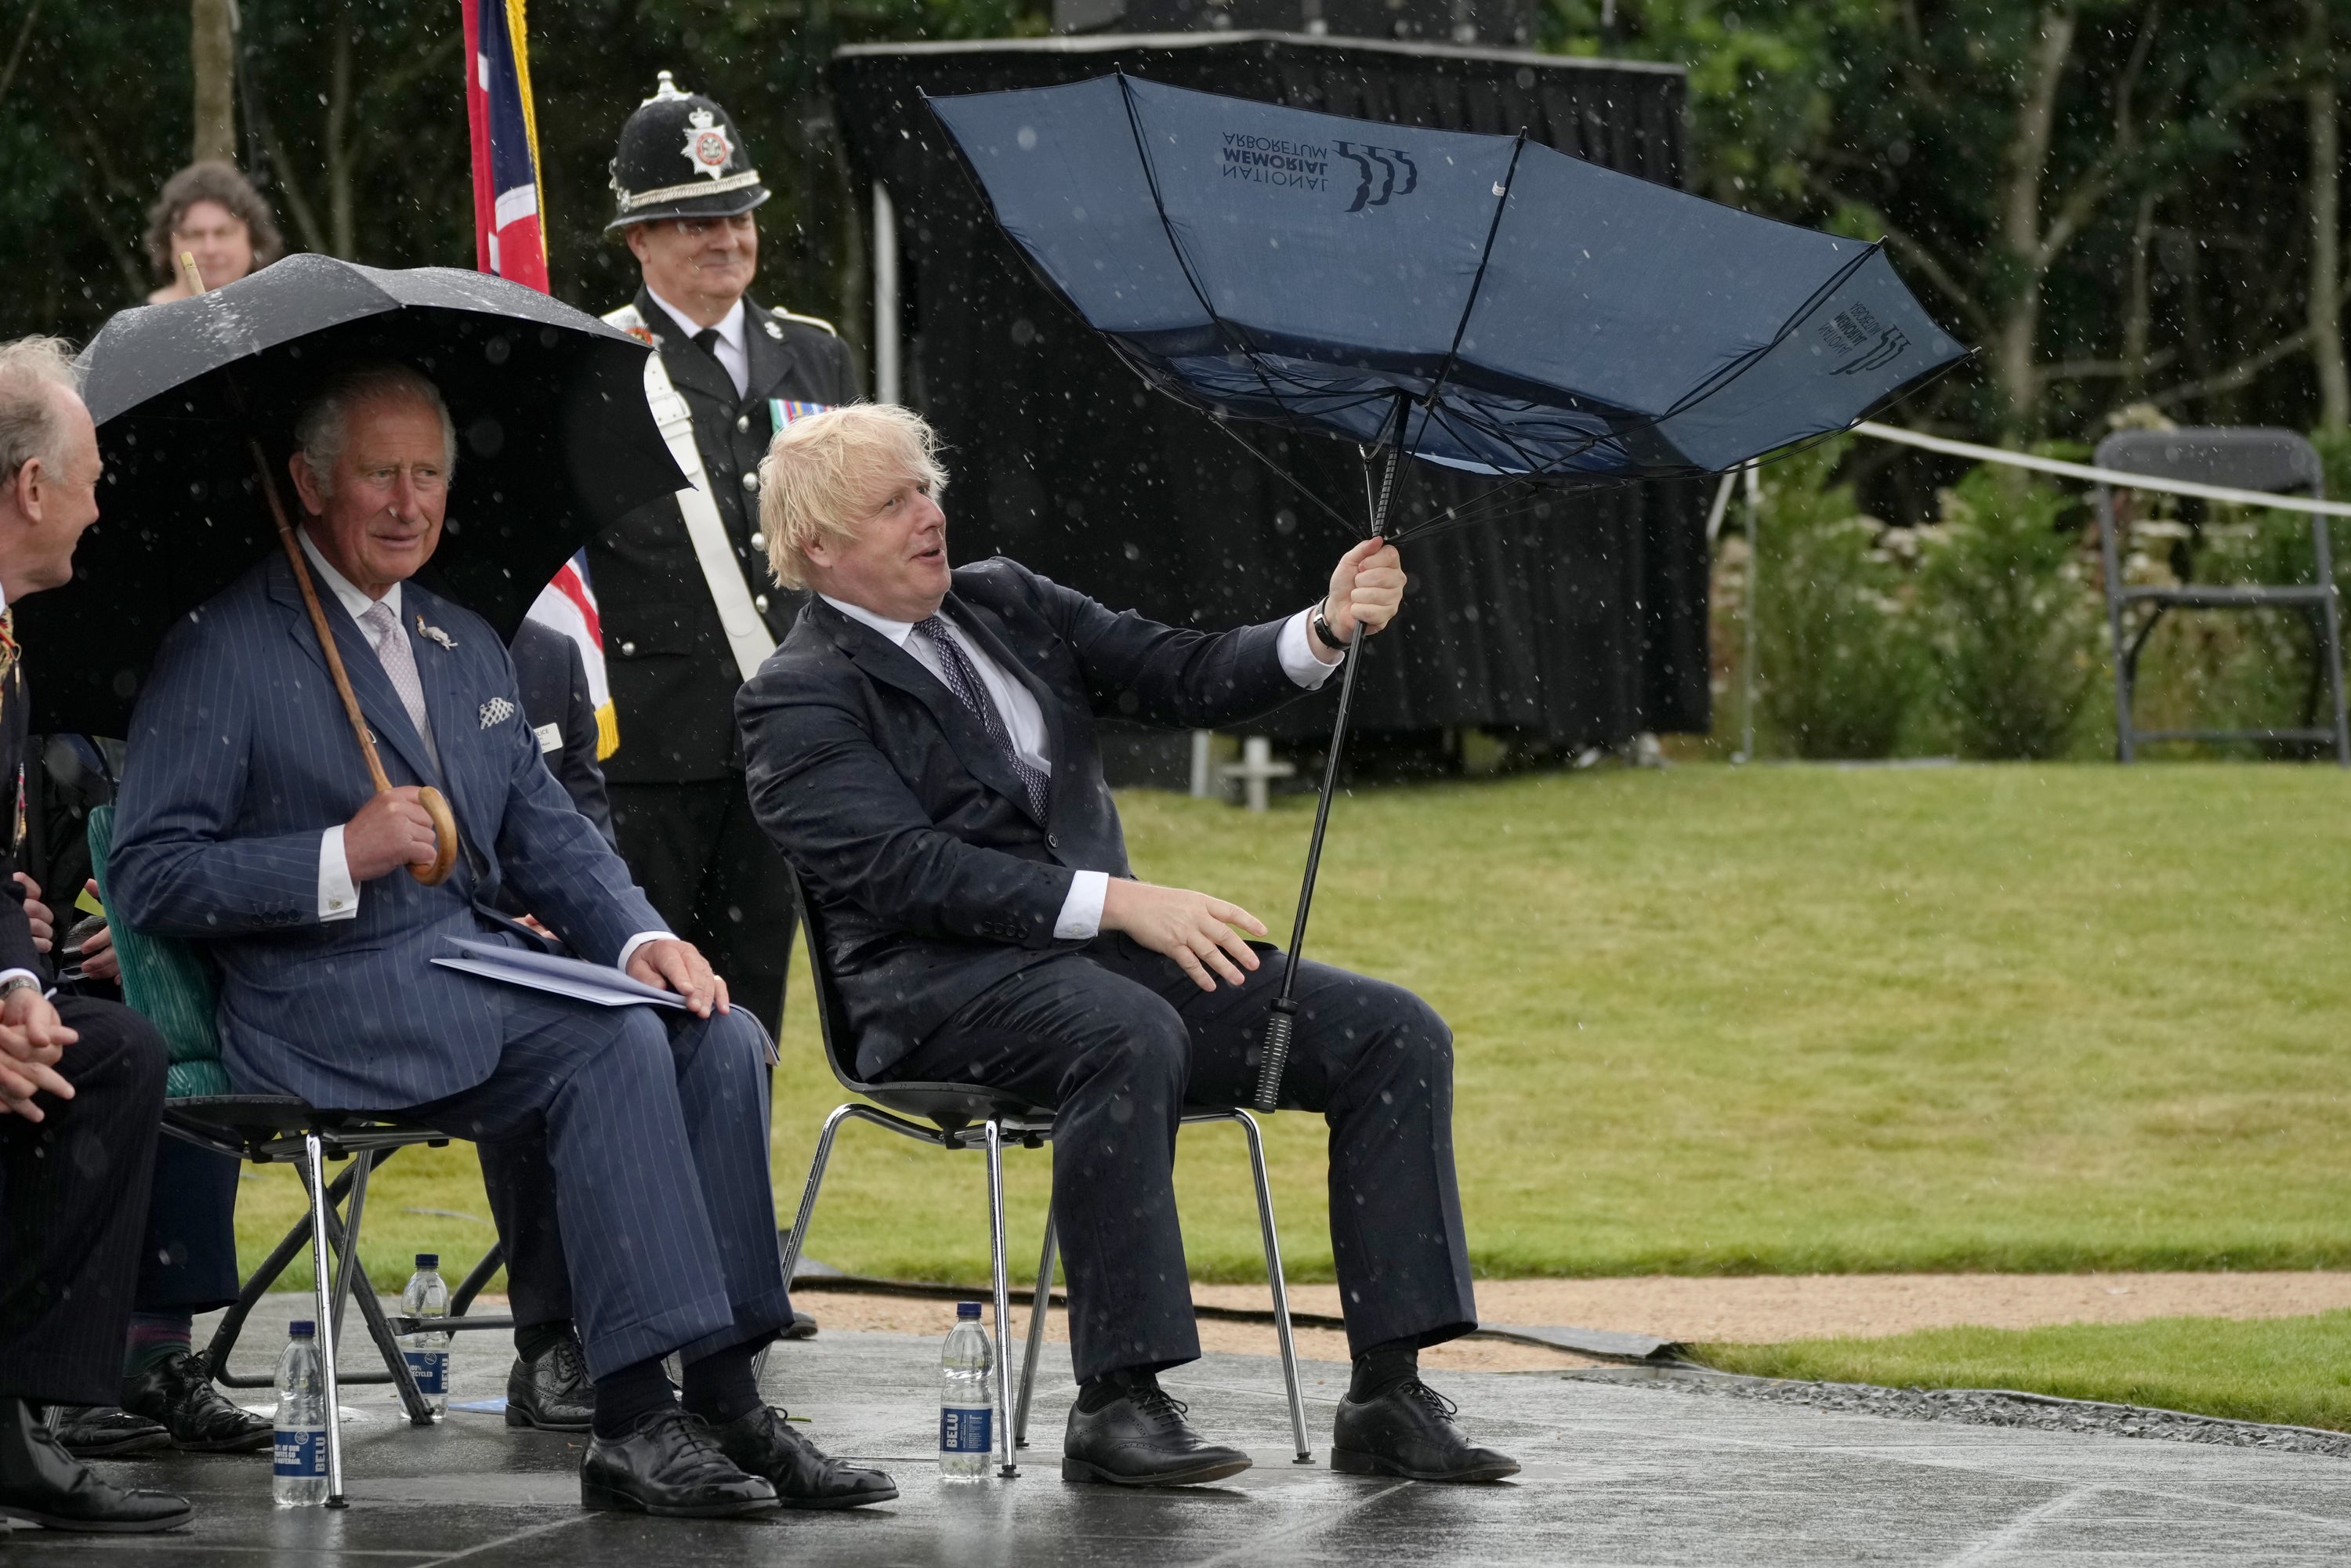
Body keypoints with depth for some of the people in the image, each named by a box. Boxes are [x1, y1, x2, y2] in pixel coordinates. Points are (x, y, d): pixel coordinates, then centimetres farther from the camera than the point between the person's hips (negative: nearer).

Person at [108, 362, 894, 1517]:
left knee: (722, 1039, -18)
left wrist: (640, 937, -1)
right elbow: (148, 877, -7)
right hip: (332, 1002, -7)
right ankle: (635, 1419, -31)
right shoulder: (224, 653, -1)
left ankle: (725, 1400, -18)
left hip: (484, 964, 7)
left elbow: (547, 836, 20)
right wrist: (340, 858, -18)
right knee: (617, 1044, -29)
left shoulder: (469, 649, 22)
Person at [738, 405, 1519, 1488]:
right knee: (1130, 1035, -40)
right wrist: (1118, 902, -24)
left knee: (1397, 1034, -11)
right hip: (945, 985, -7)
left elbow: (1187, 678, 14)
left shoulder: (1005, 604, 18)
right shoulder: (798, 702, -3)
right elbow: (905, 869, -16)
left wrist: (1326, 630, -6)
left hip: (1102, 948, 7)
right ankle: (1115, 1406, -35)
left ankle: (1387, 1398, -15)